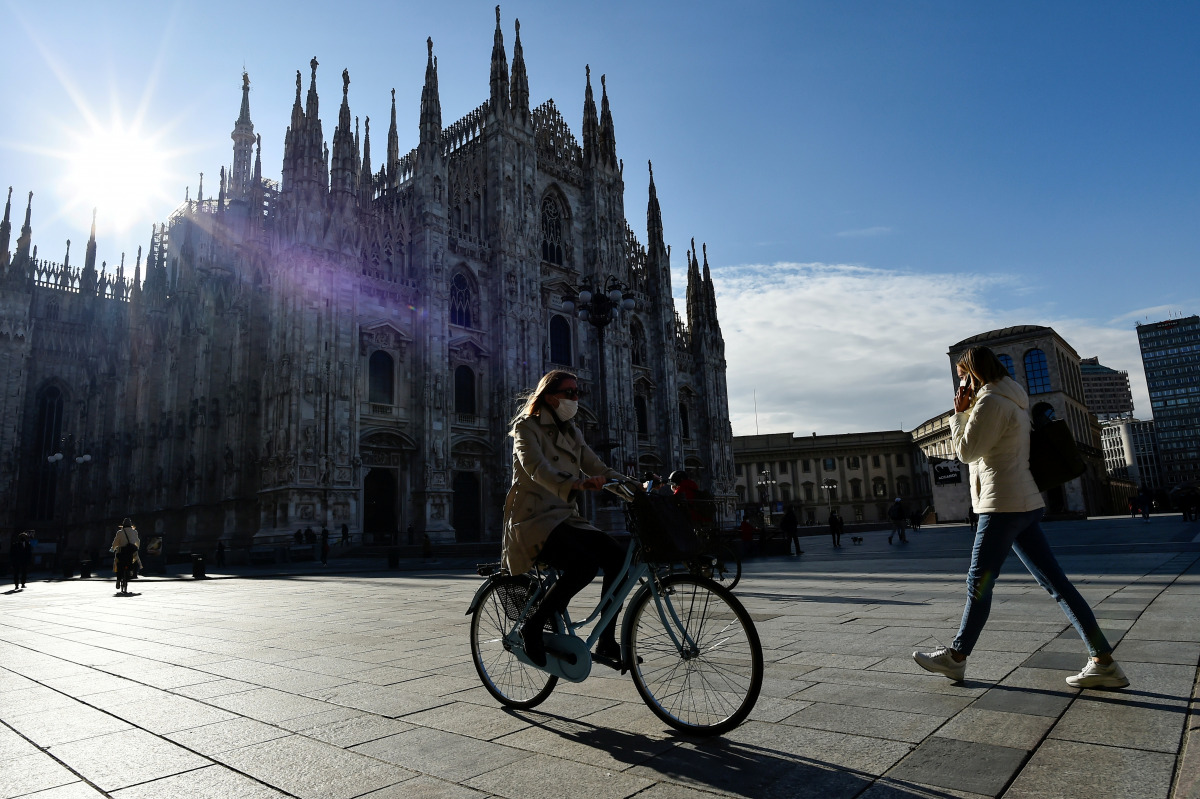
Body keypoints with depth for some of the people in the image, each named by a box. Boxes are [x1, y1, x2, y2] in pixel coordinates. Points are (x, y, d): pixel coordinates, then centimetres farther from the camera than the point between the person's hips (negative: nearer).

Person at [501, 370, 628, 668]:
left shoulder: (572, 433, 18)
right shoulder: (526, 426, -5)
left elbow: (599, 469, 11)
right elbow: (537, 468, -24)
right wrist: (575, 484, -43)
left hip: (565, 518, 7)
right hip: (534, 519, -7)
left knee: (618, 557, -15)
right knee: (585, 564, -31)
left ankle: (607, 642, -4)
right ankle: (533, 626, -11)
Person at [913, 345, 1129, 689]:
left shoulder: (990, 402, -13)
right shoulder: (1011, 400, 19)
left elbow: (966, 451, -11)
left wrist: (959, 414, -1)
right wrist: (966, 412, 15)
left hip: (1004, 505, -10)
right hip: (1025, 504, 10)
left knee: (979, 582, -2)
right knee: (1054, 582, 8)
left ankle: (956, 657, 8)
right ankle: (1103, 661, 8)